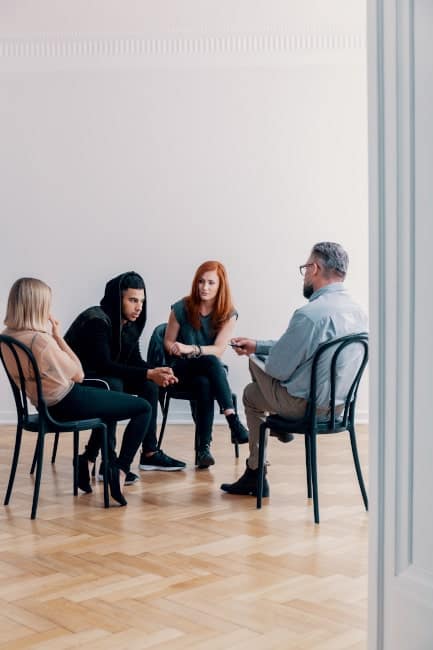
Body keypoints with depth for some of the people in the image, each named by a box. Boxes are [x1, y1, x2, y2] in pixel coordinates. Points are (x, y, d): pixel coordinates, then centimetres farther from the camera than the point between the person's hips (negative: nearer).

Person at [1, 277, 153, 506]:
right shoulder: (40, 339, -29)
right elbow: (78, 375, -15)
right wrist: (58, 336, -13)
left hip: (46, 405, 9)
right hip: (68, 404, -9)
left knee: (109, 400, 34)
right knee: (144, 408, 2)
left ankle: (89, 460, 29)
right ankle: (119, 471, -3)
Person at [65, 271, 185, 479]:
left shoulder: (129, 323, 1)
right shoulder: (97, 320, -25)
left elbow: (134, 360, 2)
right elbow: (103, 365, -32)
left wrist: (157, 373, -19)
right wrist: (148, 374, -34)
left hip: (101, 376, 9)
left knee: (149, 384, -2)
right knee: (113, 384, -34)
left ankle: (149, 453, 2)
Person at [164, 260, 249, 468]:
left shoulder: (228, 314, -4)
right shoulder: (181, 308, -6)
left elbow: (219, 349, -13)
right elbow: (168, 342, 4)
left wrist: (190, 348, -28)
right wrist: (175, 349, -19)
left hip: (210, 371, 1)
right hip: (183, 369, -1)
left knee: (205, 385, -38)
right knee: (211, 362, -36)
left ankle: (203, 448, -38)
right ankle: (234, 422, -42)